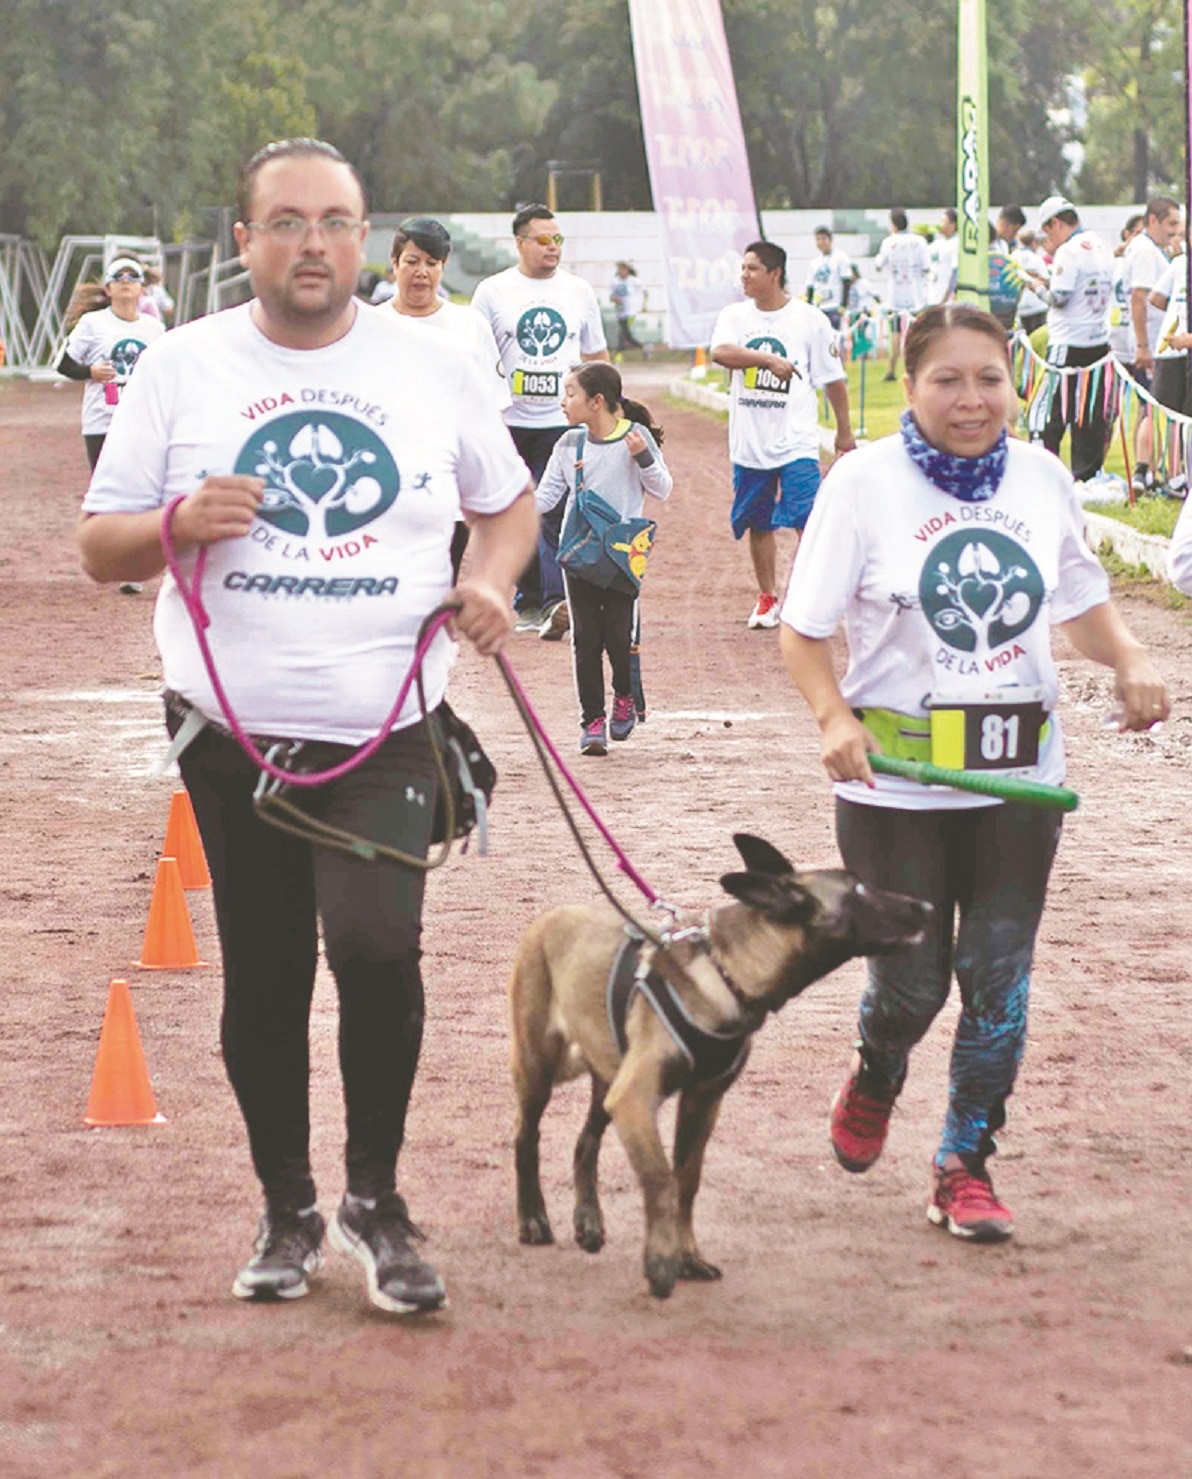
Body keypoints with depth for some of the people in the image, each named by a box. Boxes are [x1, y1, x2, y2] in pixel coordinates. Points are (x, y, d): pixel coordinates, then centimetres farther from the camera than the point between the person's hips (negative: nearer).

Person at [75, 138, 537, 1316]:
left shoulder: (432, 372, 6)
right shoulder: (182, 368, 3)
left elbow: (509, 500, 19)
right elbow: (99, 547, 5)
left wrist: (489, 579, -2)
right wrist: (177, 525, -16)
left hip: (384, 734, -1)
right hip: (234, 733, 1)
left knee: (377, 945, -19)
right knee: (264, 981, 8)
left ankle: (374, 1197, 0)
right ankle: (286, 1211, 25)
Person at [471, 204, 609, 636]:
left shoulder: (579, 292, 8)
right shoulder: (492, 291, 2)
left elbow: (597, 357, 16)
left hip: (563, 423, 0)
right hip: (510, 423, 0)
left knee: (555, 514, -13)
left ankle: (555, 601, -21)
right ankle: (530, 601, 20)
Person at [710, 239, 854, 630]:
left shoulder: (810, 320, -2)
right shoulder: (734, 316, 5)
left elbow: (833, 380, 5)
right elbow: (720, 352, -16)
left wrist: (844, 432, 9)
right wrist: (768, 359, -27)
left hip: (796, 442, -3)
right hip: (748, 445, 3)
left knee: (807, 521, -13)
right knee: (758, 525, 12)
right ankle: (767, 598, 26)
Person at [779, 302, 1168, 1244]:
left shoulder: (1041, 478, 3)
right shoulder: (866, 481, -8)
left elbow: (1083, 600, 17)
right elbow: (804, 629, -6)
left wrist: (1129, 659, -3)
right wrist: (835, 717, -23)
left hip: (1020, 778, 3)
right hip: (897, 779, -3)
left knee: (999, 979, 3)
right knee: (911, 981, 4)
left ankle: (967, 1166, 19)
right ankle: (875, 1081, 39)